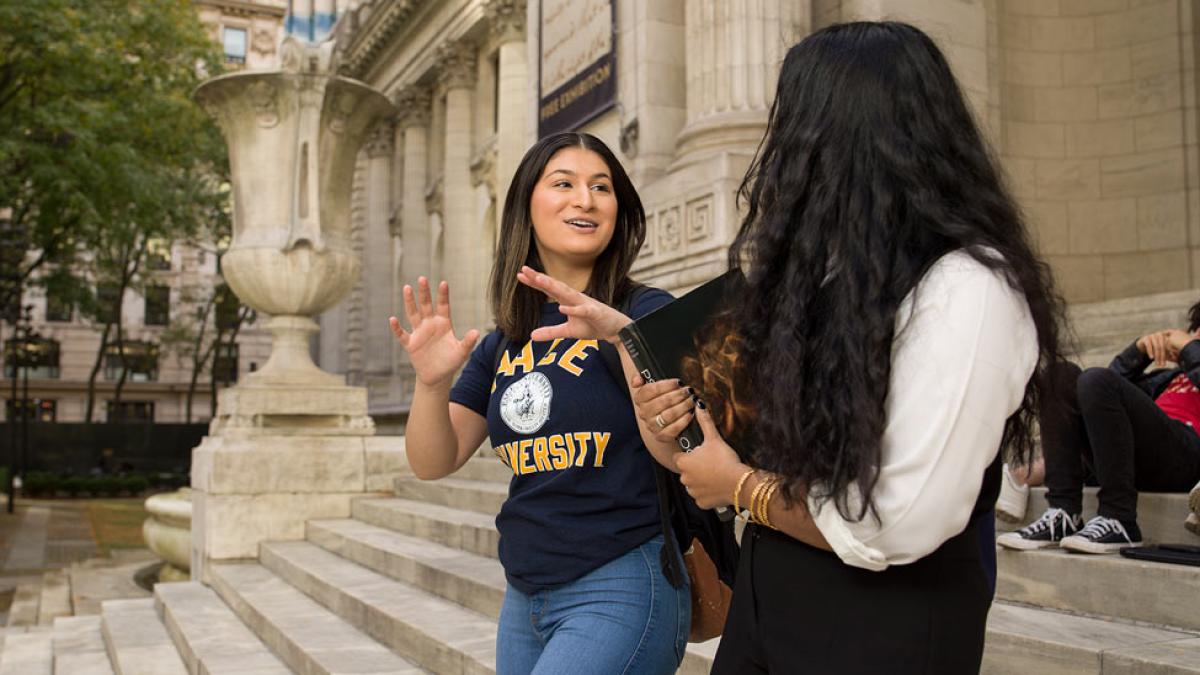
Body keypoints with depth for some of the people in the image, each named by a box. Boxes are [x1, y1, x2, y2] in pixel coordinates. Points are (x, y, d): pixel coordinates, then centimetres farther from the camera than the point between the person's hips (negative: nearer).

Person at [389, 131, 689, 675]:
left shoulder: (646, 313, -7)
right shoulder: (502, 345, 8)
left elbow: (685, 456, -18)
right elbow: (433, 463, 5)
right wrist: (431, 382, -14)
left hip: (619, 590, -6)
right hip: (524, 598, 6)